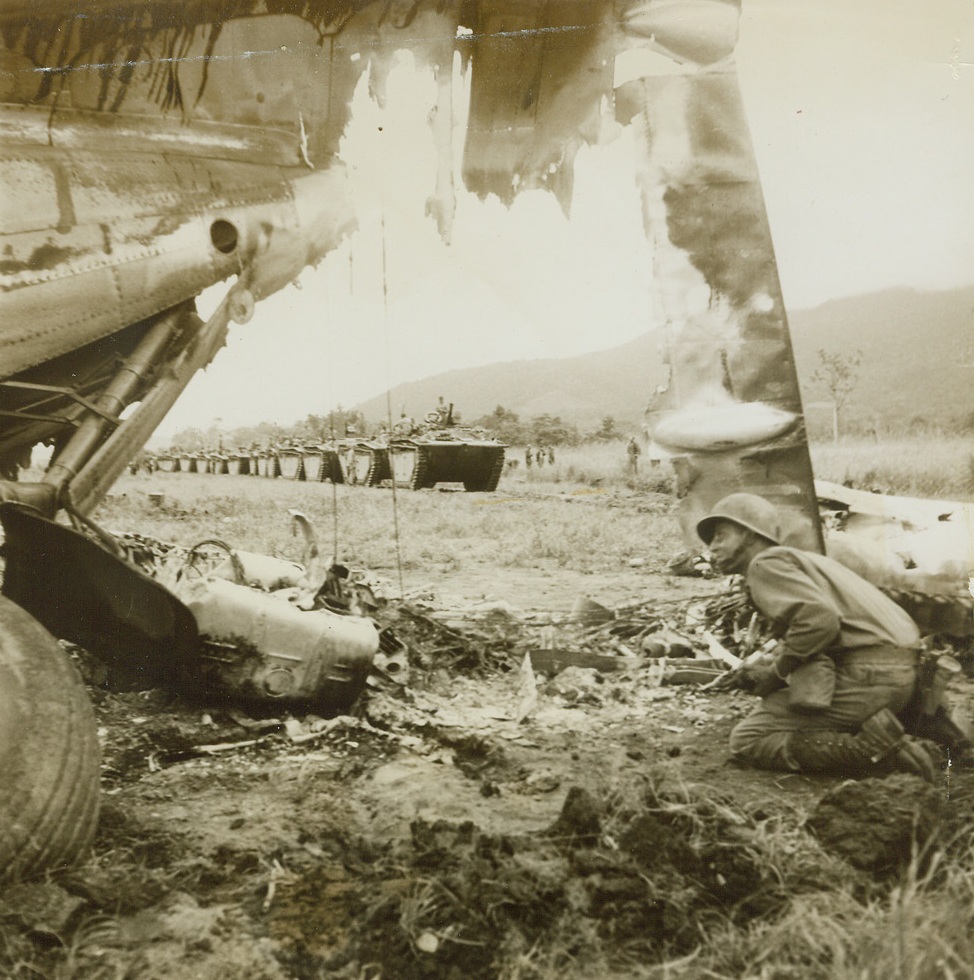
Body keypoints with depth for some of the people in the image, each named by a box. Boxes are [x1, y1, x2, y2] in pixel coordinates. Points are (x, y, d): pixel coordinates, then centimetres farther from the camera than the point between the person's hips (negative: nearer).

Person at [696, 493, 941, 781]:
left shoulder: (766, 562, -4)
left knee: (747, 741, -6)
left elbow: (820, 619, -20)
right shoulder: (800, 558, 26)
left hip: (865, 675, -10)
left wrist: (776, 673, -8)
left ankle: (871, 751, -16)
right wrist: (769, 665, 9)